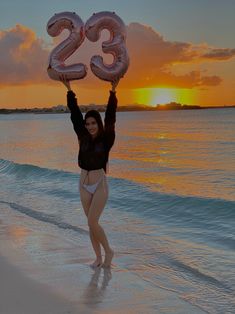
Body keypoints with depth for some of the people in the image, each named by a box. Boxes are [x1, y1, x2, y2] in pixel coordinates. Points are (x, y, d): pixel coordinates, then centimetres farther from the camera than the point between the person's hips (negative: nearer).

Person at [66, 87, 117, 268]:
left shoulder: (106, 139, -6)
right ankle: (98, 258, 19)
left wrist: (112, 94, -17)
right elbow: (75, 115, 3)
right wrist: (70, 93, 1)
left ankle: (109, 251, 10)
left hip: (100, 185, -5)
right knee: (91, 223, 9)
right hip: (84, 185, 5)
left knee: (92, 222, -11)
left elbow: (110, 118, -14)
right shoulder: (83, 138, 4)